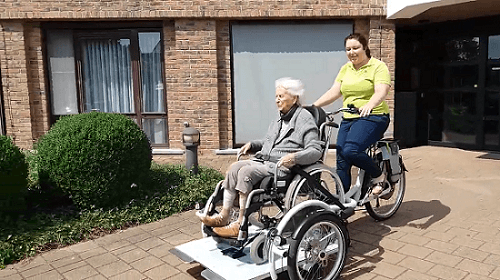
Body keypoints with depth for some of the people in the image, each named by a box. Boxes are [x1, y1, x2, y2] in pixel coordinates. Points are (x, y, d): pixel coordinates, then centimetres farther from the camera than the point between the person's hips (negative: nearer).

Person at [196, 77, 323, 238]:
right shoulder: (280, 120, 22)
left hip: (283, 167, -8)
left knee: (246, 172, -27)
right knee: (235, 167, -14)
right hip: (265, 161, 8)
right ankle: (224, 216, -14)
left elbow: (316, 151, -13)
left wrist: (295, 157, -29)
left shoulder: (305, 119, -5)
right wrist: (252, 145, 17)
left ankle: (241, 224, -20)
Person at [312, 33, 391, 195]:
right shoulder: (345, 69, 15)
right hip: (348, 119, 6)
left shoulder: (378, 67, -3)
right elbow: (334, 92, 7)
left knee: (351, 150, -27)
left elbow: (381, 92, -18)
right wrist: (313, 106, -7)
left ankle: (378, 176, -1)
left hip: (372, 117, -6)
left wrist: (369, 105, -39)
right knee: (341, 160, 0)